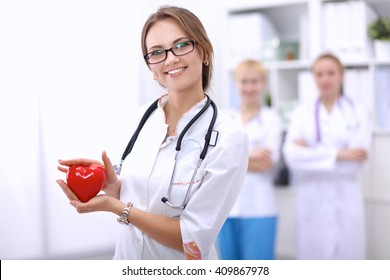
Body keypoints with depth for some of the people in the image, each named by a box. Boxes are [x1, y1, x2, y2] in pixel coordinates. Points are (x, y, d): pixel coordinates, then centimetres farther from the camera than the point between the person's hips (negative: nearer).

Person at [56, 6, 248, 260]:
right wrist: (112, 184, -14)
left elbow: (193, 240, -21)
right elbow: (135, 196, 6)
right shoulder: (145, 116, -6)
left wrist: (114, 207, -22)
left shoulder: (228, 139, -21)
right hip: (127, 257, 5)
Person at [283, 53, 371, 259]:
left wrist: (311, 152, -9)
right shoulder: (302, 112, 4)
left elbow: (355, 161, -7)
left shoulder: (357, 113, 3)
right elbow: (292, 155, -9)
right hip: (312, 202, 0)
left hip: (345, 202, 0)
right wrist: (338, 155, -13)